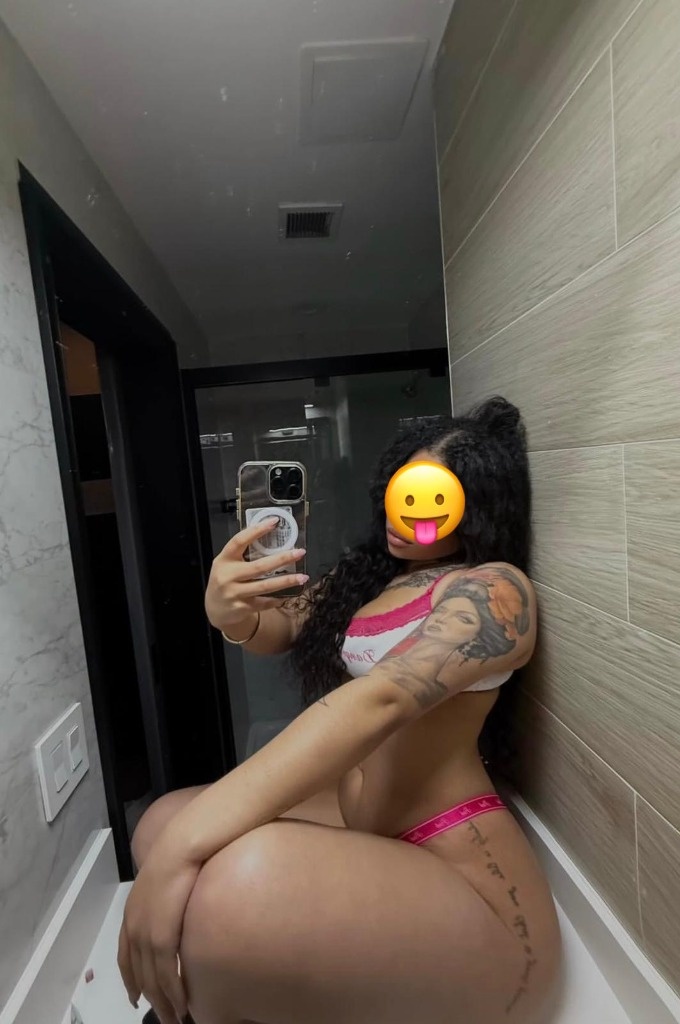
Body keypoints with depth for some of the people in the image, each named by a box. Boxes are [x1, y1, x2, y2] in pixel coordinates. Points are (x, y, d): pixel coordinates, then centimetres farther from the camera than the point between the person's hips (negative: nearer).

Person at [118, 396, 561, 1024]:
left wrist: (185, 839, -34)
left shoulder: (495, 588, -15)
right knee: (161, 821, 8)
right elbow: (277, 631, 10)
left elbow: (379, 701, -29)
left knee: (241, 881, -32)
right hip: (360, 826, 8)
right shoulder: (372, 572, 8)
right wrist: (230, 613, -15)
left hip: (457, 874, -7)